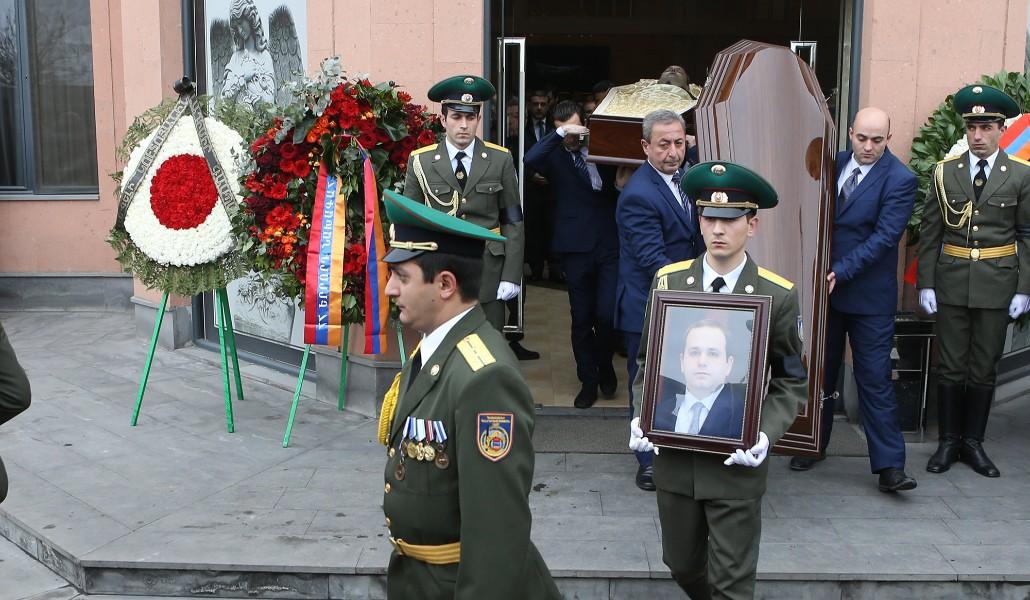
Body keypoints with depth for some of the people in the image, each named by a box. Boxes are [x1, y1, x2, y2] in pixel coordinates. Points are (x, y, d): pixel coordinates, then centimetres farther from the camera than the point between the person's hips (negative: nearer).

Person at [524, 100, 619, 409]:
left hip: (610, 246, 1)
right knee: (581, 319, 7)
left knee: (607, 314, -7)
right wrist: (560, 134, -22)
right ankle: (588, 380, 22)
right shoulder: (555, 157, 2)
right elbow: (530, 160, -18)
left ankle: (605, 364, 22)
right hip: (576, 248, -1)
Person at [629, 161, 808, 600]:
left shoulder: (778, 296, -7)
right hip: (673, 455, 3)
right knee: (682, 565, 19)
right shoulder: (668, 282, 0)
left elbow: (791, 384, -2)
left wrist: (765, 436, -18)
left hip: (736, 463, -3)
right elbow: (647, 362, 8)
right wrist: (641, 418, -8)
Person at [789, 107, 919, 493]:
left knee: (875, 379, -3)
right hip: (824, 288, 5)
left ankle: (889, 466, 2)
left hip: (869, 296, -5)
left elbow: (884, 236, -17)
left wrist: (841, 272, -23)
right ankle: (814, 445, 30)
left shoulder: (900, 180, -11)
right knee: (820, 372, 15)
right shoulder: (833, 164, 5)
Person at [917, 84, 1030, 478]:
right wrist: (925, 284, -2)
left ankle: (973, 442, 20)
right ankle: (948, 442, 18)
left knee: (984, 368, 8)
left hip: (997, 283, 0)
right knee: (950, 366, 6)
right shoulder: (944, 173, 2)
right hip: (951, 281, 0)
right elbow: (929, 233, 3)